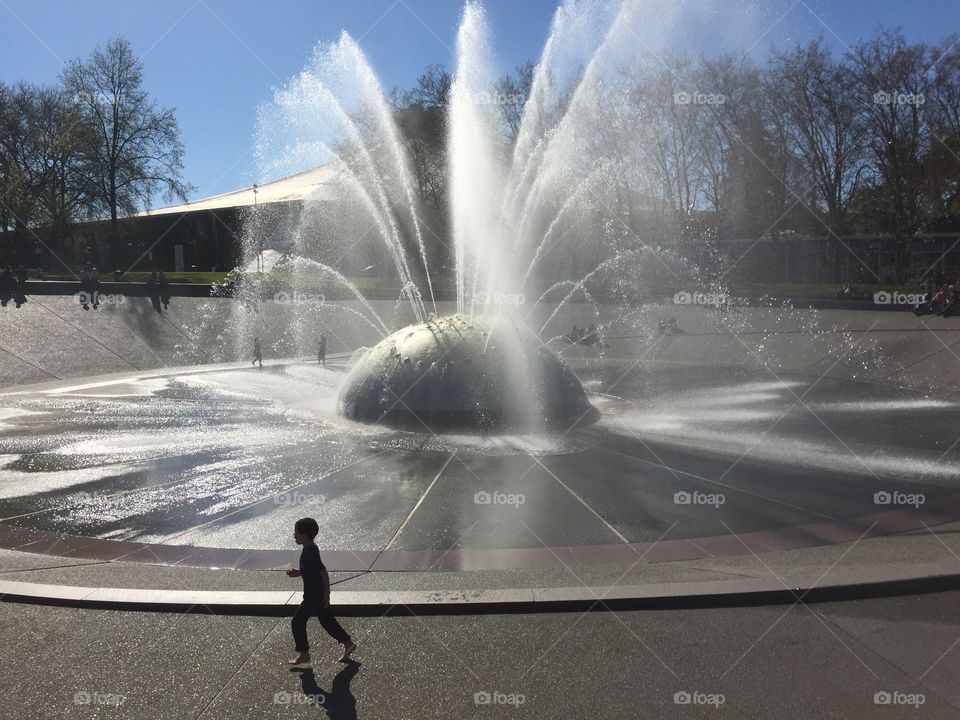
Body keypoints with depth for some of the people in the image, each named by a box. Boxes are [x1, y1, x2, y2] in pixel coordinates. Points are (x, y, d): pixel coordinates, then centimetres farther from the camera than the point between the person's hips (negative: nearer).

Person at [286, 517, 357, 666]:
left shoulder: (309, 553, -25)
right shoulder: (311, 549, 5)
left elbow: (323, 572, -27)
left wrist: (327, 594, -22)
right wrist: (298, 573, 8)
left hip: (314, 596, -9)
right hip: (320, 595, 9)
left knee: (297, 622, 3)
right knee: (327, 621, 17)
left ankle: (303, 653, 14)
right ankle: (348, 643, 23)